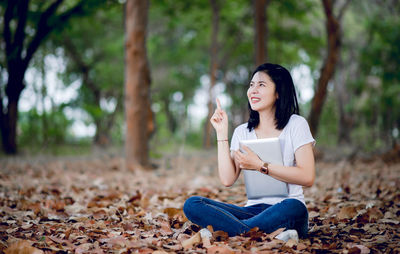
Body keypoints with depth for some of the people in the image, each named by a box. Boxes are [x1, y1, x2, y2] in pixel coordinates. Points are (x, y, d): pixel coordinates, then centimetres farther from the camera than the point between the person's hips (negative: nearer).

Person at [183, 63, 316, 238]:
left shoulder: (296, 124, 3)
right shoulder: (242, 132, 12)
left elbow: (307, 177, -10)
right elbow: (227, 179, -1)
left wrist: (260, 165, -11)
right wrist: (222, 133, 0)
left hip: (287, 211, -3)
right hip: (253, 209, 4)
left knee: (293, 207, -40)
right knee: (192, 204, -19)